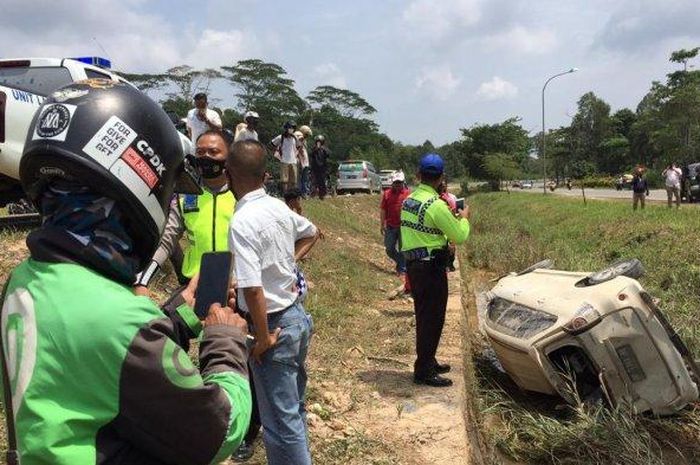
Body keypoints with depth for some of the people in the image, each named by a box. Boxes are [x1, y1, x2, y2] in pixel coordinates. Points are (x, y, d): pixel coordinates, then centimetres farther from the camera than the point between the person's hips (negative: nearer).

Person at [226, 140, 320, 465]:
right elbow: (311, 233, 24)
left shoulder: (242, 222, -21)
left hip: (274, 325, -8)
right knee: (294, 407, 23)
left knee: (281, 421, 3)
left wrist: (263, 339, -16)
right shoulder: (279, 208, 3)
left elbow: (252, 289, -28)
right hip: (298, 315, 8)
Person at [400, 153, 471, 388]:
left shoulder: (408, 201, 7)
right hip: (431, 267, -9)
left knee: (424, 317, 19)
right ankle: (423, 371, 8)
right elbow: (460, 237, -14)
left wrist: (450, 218, 18)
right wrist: (464, 218, 4)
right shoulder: (436, 205, -19)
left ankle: (428, 362, 32)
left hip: (414, 265, 9)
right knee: (432, 318, 1)